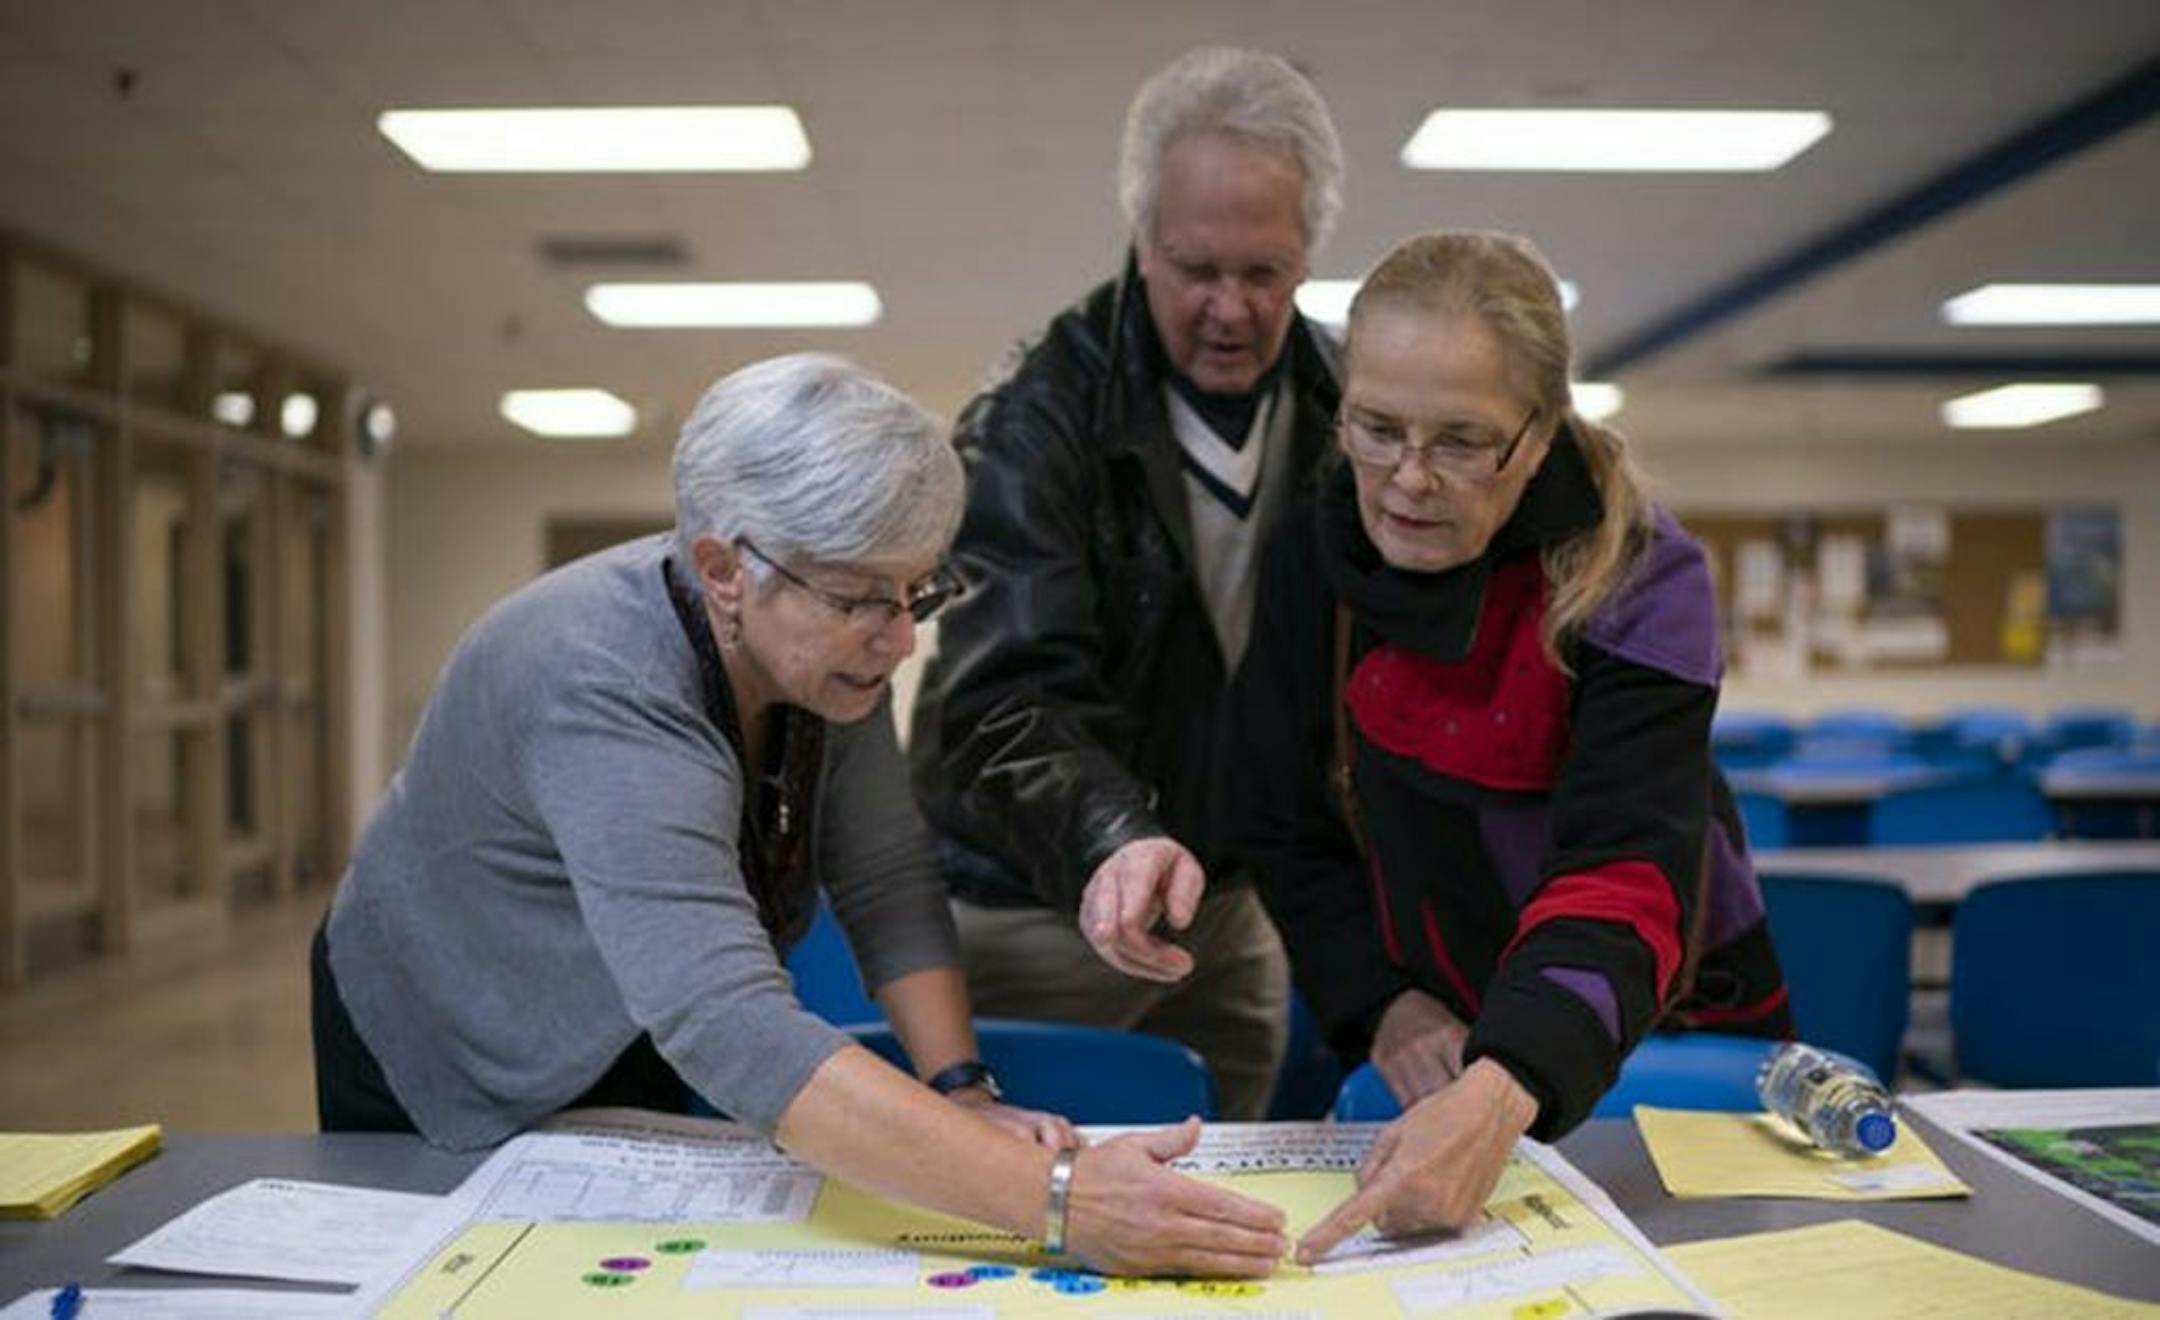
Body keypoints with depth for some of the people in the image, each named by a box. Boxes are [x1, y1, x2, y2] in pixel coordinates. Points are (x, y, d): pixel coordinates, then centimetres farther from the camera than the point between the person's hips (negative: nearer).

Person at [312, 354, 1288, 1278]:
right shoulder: (605, 692, -40)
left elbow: (888, 880, -13)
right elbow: (733, 1030, -49)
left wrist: (962, 1090, -27)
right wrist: (1055, 1199, -55)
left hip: (646, 1070, 6)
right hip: (457, 1091, -5)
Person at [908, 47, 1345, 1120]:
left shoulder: (1330, 409, 2)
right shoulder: (1035, 423, -16)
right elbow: (1011, 703, -24)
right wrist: (1111, 843, -43)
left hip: (1228, 897, 5)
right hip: (1036, 900, -5)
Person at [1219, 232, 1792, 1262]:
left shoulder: (1639, 585, -20)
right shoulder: (1315, 559, -9)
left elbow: (1625, 877, -32)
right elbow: (1284, 829, 0)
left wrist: (1502, 1095, -48)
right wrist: (1379, 1000, -15)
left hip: (1657, 1036, -1)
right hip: (1427, 1039, 2)